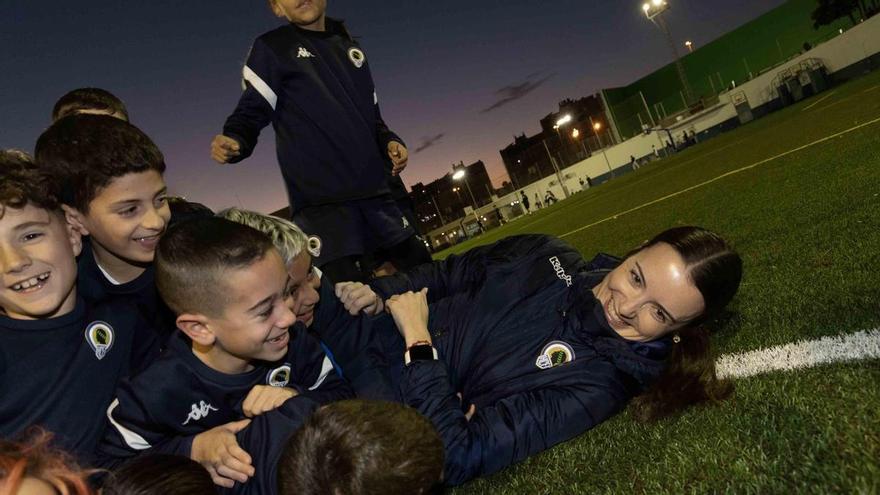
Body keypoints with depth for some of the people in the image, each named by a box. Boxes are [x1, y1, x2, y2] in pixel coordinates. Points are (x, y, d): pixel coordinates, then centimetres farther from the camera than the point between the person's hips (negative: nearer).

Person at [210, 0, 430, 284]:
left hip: (375, 193, 6)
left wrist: (389, 141, 7)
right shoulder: (272, 48, 5)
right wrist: (235, 142, -22)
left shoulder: (350, 46, 22)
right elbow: (252, 111, -1)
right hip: (321, 199, -6)